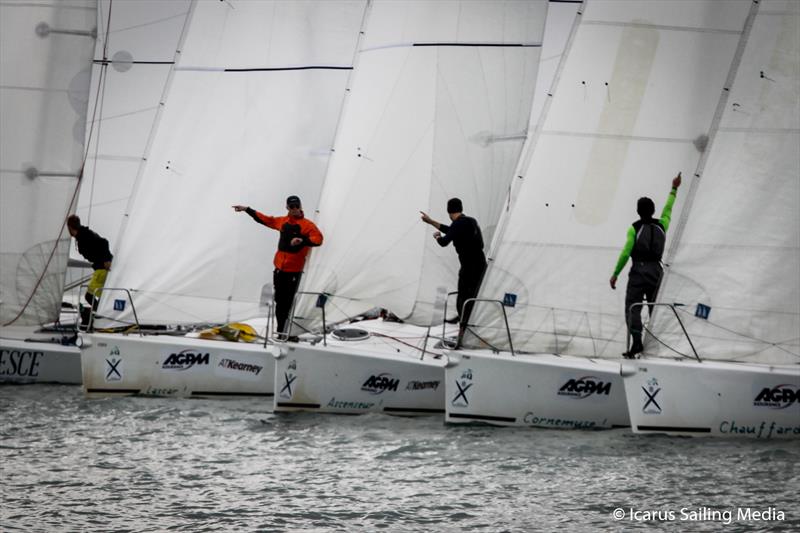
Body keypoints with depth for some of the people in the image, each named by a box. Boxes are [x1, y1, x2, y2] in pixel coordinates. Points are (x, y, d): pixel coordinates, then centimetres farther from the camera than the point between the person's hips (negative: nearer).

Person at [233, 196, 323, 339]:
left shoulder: (307, 225, -5)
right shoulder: (282, 222, 12)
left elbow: (318, 239, -18)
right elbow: (265, 220, 27)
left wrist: (303, 240, -35)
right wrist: (247, 210, 31)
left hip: (294, 270, -5)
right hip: (280, 268, 5)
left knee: (288, 301, -6)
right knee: (279, 300, 6)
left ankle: (284, 329, -2)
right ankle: (281, 330, 12)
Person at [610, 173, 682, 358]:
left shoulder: (634, 228, -7)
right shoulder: (661, 225, 5)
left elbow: (625, 253, -12)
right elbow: (668, 210, 24)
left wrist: (615, 274, -7)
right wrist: (674, 189, 38)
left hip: (638, 272, -4)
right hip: (656, 271, 5)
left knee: (633, 308, -7)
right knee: (656, 308, 14)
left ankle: (637, 341, -24)